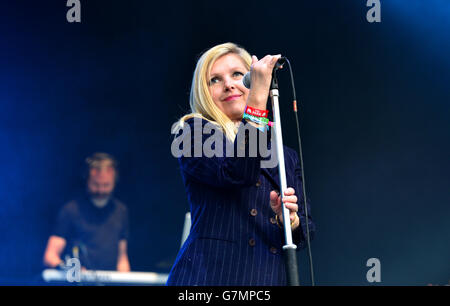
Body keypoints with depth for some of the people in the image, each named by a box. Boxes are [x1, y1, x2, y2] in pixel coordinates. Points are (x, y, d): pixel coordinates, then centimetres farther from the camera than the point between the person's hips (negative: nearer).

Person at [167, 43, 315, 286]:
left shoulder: (287, 158, 19)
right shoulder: (194, 132, 5)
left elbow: (303, 237, 15)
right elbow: (237, 172, -13)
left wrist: (290, 219, -7)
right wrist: (258, 97, -15)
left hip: (271, 279, 5)